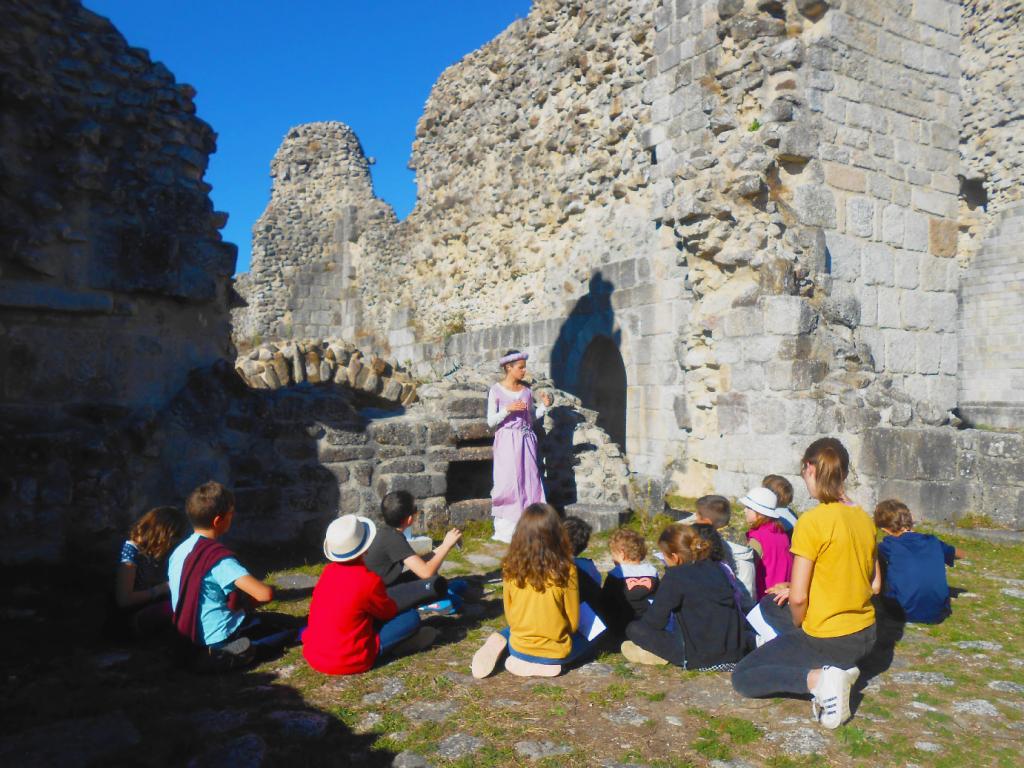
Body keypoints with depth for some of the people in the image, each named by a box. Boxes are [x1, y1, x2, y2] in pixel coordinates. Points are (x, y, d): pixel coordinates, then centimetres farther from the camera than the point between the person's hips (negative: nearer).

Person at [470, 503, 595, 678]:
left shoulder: (511, 569, -11)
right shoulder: (565, 570, -19)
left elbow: (509, 617, 1)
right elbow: (573, 623, -8)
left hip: (519, 648, 3)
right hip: (555, 652, -3)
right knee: (587, 642, 28)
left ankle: (499, 642, 1)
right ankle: (546, 664, 0)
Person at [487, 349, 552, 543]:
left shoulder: (527, 390, 9)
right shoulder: (496, 390, -4)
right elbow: (491, 421, -6)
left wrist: (545, 406, 0)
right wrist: (507, 409, -19)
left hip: (526, 440, 5)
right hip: (506, 442, -4)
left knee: (529, 480, 4)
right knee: (508, 481, -4)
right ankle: (505, 529, 7)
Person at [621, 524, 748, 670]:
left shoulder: (675, 576, -10)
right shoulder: (717, 568, 9)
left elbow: (655, 620, -7)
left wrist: (640, 622, 15)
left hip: (700, 657, -7)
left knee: (634, 629, 0)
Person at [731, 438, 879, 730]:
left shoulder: (812, 522, -22)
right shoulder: (864, 518, 1)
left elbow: (797, 598, -21)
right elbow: (871, 583, 11)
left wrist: (799, 625, 1)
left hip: (828, 640, -7)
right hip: (865, 636, 8)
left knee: (741, 678, 6)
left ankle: (816, 678, -13)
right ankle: (839, 669, 9)